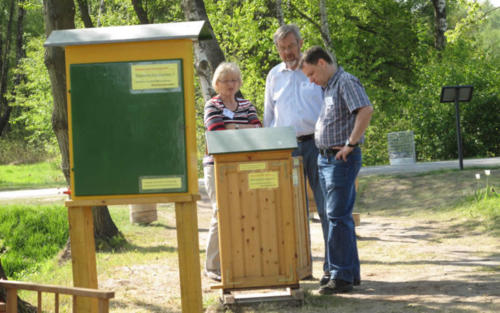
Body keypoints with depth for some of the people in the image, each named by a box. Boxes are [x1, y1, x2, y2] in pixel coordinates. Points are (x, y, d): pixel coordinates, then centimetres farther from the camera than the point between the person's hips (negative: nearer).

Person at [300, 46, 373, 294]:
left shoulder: (346, 82, -11)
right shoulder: (327, 87, 18)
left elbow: (366, 111, -25)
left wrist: (351, 144, -23)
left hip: (342, 159, -10)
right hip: (325, 159, 10)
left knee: (338, 217, -10)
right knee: (338, 216, 13)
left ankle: (342, 276, -7)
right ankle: (351, 272, 20)